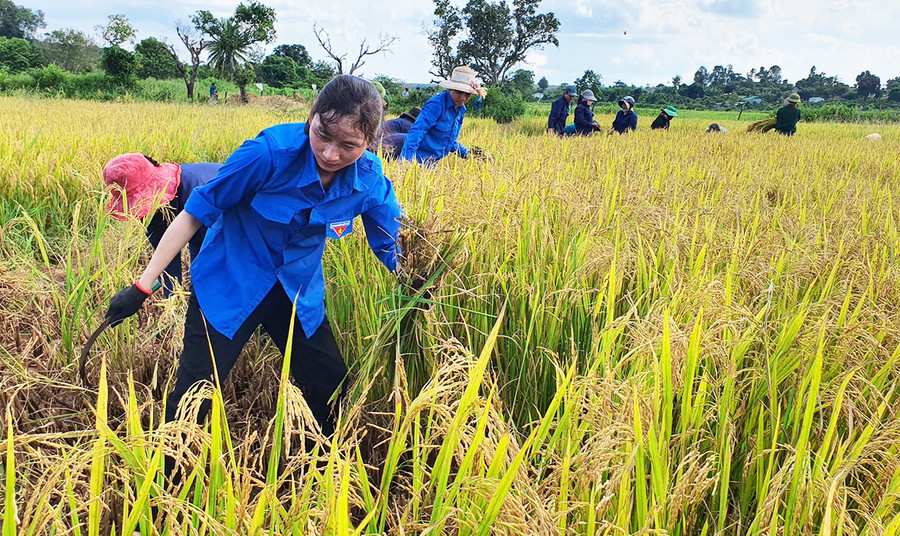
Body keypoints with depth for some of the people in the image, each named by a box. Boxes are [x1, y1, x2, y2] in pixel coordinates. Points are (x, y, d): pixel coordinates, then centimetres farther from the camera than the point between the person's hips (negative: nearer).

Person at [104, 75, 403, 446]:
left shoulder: (369, 181, -15)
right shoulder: (271, 152, -27)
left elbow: (395, 250, 1)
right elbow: (195, 214, -17)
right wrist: (142, 286, -16)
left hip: (299, 295, 4)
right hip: (229, 286, -3)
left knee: (333, 394, 8)